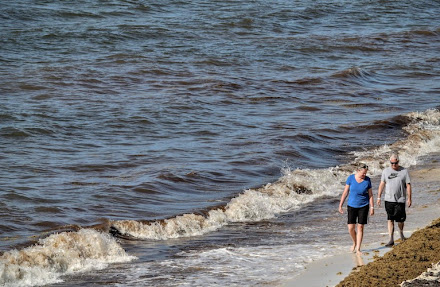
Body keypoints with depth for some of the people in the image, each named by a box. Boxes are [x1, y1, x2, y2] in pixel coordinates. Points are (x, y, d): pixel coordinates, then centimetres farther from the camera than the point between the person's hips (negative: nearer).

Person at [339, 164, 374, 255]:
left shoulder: (367, 180, -4)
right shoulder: (351, 178, -6)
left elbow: (370, 195, 2)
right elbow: (345, 192, 0)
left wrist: (372, 207, -3)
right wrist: (340, 205, 1)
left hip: (363, 206, 0)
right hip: (351, 205, 0)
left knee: (360, 227, -2)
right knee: (351, 228, -2)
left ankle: (358, 249, 4)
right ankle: (355, 243, 27)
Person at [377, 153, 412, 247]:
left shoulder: (404, 171, 0)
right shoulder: (386, 171, 7)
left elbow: (408, 185, 1)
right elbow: (382, 184, 11)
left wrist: (409, 198, -3)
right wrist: (379, 197, 7)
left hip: (400, 200, -2)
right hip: (389, 200, 2)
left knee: (400, 219, 1)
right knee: (390, 219, -2)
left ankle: (401, 234, 30)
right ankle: (391, 240, 0)